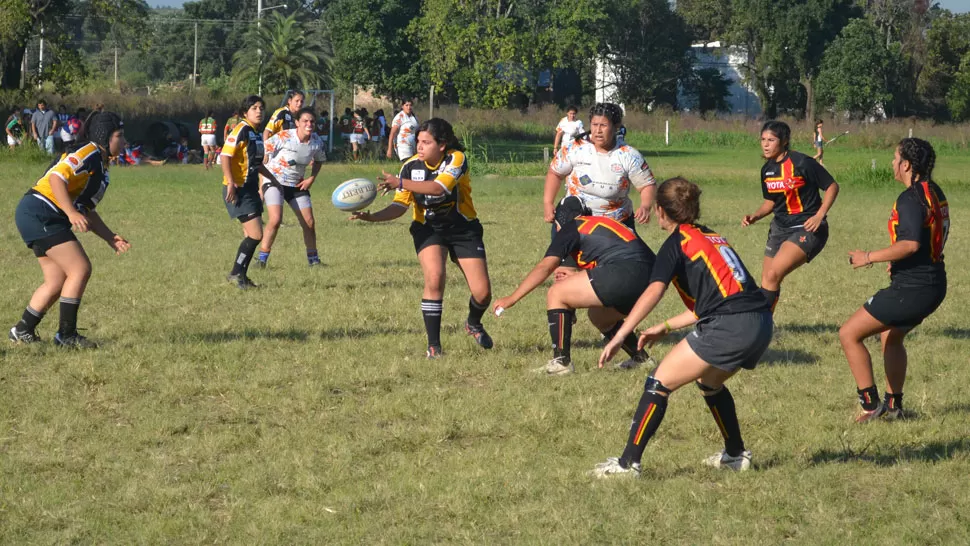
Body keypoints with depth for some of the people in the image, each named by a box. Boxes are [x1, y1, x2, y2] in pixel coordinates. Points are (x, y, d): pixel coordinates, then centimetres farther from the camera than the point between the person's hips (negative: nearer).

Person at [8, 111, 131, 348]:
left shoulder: (101, 166, 19)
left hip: (46, 220, 10)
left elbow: (87, 211, 23)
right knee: (80, 269, -13)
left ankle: (22, 331, 19)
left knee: (58, 282, 11)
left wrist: (111, 238, 17)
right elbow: (56, 178, -24)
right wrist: (72, 213, -32)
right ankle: (66, 335, -9)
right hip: (40, 213, -10)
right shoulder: (88, 153, -11)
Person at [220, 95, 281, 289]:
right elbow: (225, 156, -20)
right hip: (238, 191, -9)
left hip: (251, 189, 9)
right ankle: (236, 273, -2)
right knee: (255, 235, -13)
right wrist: (231, 184, -26)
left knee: (251, 236, 11)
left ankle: (240, 275, 20)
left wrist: (273, 178, 32)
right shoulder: (241, 131, -13)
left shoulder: (256, 134, 14)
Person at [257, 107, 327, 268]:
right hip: (274, 181, -5)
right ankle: (261, 259, -12)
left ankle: (313, 260, 20)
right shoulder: (284, 137, -22)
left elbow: (319, 160, 15)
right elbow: (263, 157, -15)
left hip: (297, 185, 5)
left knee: (309, 223, 2)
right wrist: (260, 187, -16)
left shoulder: (316, 142, -8)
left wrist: (311, 179, 0)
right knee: (275, 219, -23)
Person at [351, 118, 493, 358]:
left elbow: (438, 188, -38)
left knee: (482, 292, -4)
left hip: (463, 229, -1)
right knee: (434, 278, -25)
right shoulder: (412, 166, -9)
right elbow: (400, 206, -8)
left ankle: (474, 324, 33)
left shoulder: (456, 159, -20)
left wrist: (400, 183, -44)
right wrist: (372, 216, -25)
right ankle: (434, 346, -16)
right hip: (428, 228, 1)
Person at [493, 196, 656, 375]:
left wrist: (512, 298, 2)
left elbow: (545, 267, 1)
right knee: (599, 315, 32)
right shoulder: (605, 222, 32)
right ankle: (641, 358, 30)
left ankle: (561, 362, -1)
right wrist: (573, 274, 54)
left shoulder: (571, 227, 10)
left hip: (624, 272, -8)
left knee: (556, 294, 3)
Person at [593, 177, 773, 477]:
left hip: (729, 327, -8)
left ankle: (628, 462, -2)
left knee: (659, 383, 0)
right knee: (709, 382, 32)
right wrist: (665, 328, 29)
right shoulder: (712, 237, 25)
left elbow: (654, 291, -15)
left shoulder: (677, 242, 2)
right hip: (762, 323, 8)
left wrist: (620, 336, -19)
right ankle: (736, 455, 37)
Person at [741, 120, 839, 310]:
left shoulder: (801, 163, -15)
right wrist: (754, 216, 1)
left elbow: (832, 187, -9)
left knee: (772, 275, -22)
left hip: (806, 229, -8)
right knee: (768, 281, 6)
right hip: (780, 228, 8)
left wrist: (819, 216, -19)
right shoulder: (767, 170, 5)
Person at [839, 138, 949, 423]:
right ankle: (893, 405, 36)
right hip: (933, 284, 10)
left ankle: (870, 404, -3)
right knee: (891, 336, 32)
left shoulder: (910, 199, -19)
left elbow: (911, 243, -31)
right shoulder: (935, 193, 10)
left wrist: (869, 257, -23)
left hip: (911, 289, -10)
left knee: (849, 334, -4)